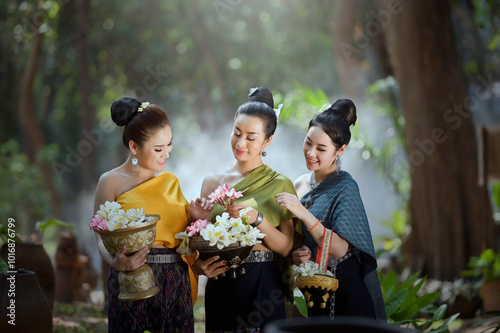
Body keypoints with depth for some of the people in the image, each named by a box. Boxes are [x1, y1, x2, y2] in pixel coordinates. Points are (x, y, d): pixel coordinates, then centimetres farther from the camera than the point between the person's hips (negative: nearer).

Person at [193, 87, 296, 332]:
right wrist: (199, 264, -9)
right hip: (220, 286, 3)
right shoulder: (212, 183, 8)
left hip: (263, 286, -3)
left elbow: (285, 247, -6)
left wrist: (256, 218, -20)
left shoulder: (280, 184, -1)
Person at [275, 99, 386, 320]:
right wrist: (295, 255, -7)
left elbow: (340, 249, -23)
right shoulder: (299, 185, 3)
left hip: (347, 294, -5)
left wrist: (304, 214, -31)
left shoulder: (345, 187, -14)